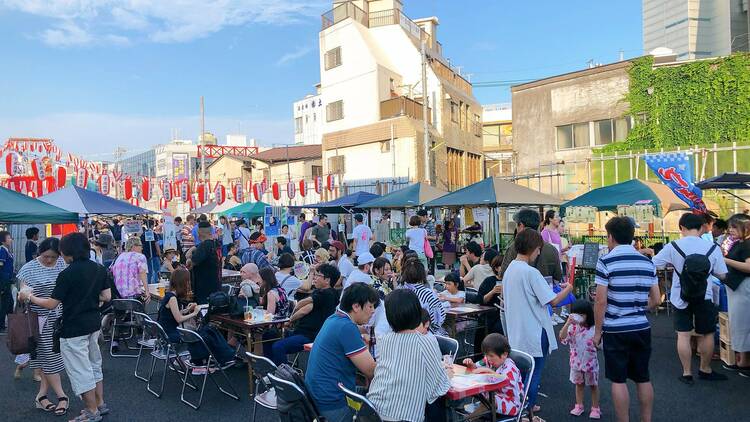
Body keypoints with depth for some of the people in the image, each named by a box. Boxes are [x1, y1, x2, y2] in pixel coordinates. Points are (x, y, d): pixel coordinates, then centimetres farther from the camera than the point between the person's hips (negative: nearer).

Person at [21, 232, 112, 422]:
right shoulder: (99, 269, 1)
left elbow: (51, 304, -13)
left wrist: (29, 297, 2)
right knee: (94, 365, 20)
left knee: (80, 371, 4)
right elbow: (107, 297, 4)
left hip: (74, 329, -7)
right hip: (94, 324, 7)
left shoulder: (67, 274, -18)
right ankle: (100, 404, 28)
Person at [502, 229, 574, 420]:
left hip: (517, 331, 8)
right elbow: (553, 300, -19)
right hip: (535, 332, -8)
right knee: (534, 374, 4)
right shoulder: (531, 272, -20)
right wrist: (568, 289, 0)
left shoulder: (509, 269, 6)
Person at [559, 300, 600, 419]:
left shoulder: (594, 328, -14)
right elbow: (562, 338, -25)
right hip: (576, 361, 2)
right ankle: (579, 406, 30)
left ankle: (595, 408, 26)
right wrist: (567, 323, -32)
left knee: (593, 385, 13)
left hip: (590, 361, -2)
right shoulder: (572, 327, -10)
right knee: (579, 384, 17)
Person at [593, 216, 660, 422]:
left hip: (615, 330, -5)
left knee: (618, 380, 5)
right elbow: (655, 300, 7)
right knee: (643, 378, 15)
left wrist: (597, 331, -5)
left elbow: (601, 301, -13)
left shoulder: (605, 262, -12)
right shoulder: (647, 262, 4)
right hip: (642, 328, 5)